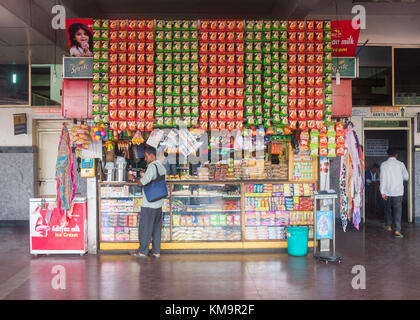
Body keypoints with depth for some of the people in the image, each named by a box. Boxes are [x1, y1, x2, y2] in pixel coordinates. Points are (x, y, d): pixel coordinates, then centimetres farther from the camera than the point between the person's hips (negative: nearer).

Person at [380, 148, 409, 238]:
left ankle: (388, 226, 34)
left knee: (388, 209, 19)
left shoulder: (384, 164, -4)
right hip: (398, 192, 0)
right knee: (398, 211, -2)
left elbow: (383, 178, -10)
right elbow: (406, 177, 6)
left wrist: (382, 192, -10)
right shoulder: (401, 164, -1)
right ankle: (397, 230, -12)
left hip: (388, 192, 1)